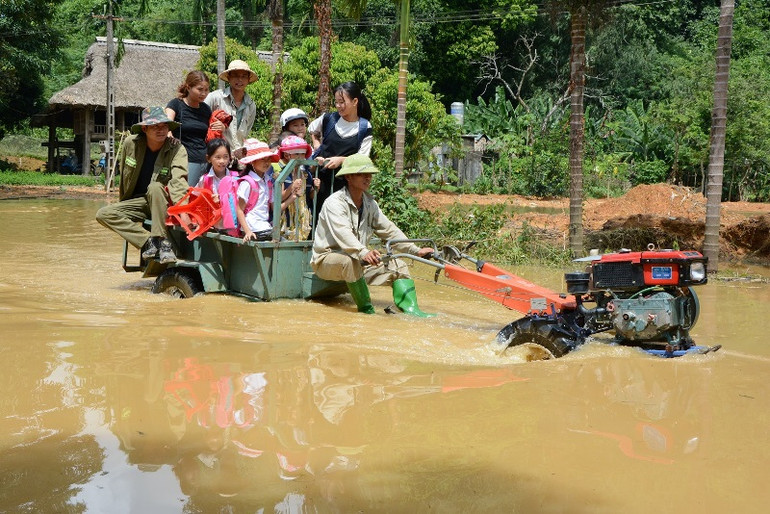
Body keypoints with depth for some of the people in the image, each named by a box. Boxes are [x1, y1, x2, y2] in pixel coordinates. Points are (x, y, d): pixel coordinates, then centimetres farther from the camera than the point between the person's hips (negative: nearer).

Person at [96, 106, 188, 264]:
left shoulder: (177, 149, -15)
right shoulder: (131, 143, -4)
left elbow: (179, 180, -32)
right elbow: (123, 176, 12)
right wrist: (123, 202, 17)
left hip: (164, 204, -4)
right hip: (136, 202, 4)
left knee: (155, 187, -36)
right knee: (103, 214, -17)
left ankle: (163, 243, -34)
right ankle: (149, 241, -27)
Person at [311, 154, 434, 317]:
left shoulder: (370, 204, 8)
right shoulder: (334, 203, -17)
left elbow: (389, 230, 8)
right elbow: (342, 233, -35)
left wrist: (416, 251, -3)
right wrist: (363, 252, -53)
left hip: (361, 259, 8)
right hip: (327, 259, -7)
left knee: (398, 265, -7)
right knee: (350, 261, -39)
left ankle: (411, 310, -23)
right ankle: (366, 310, -29)